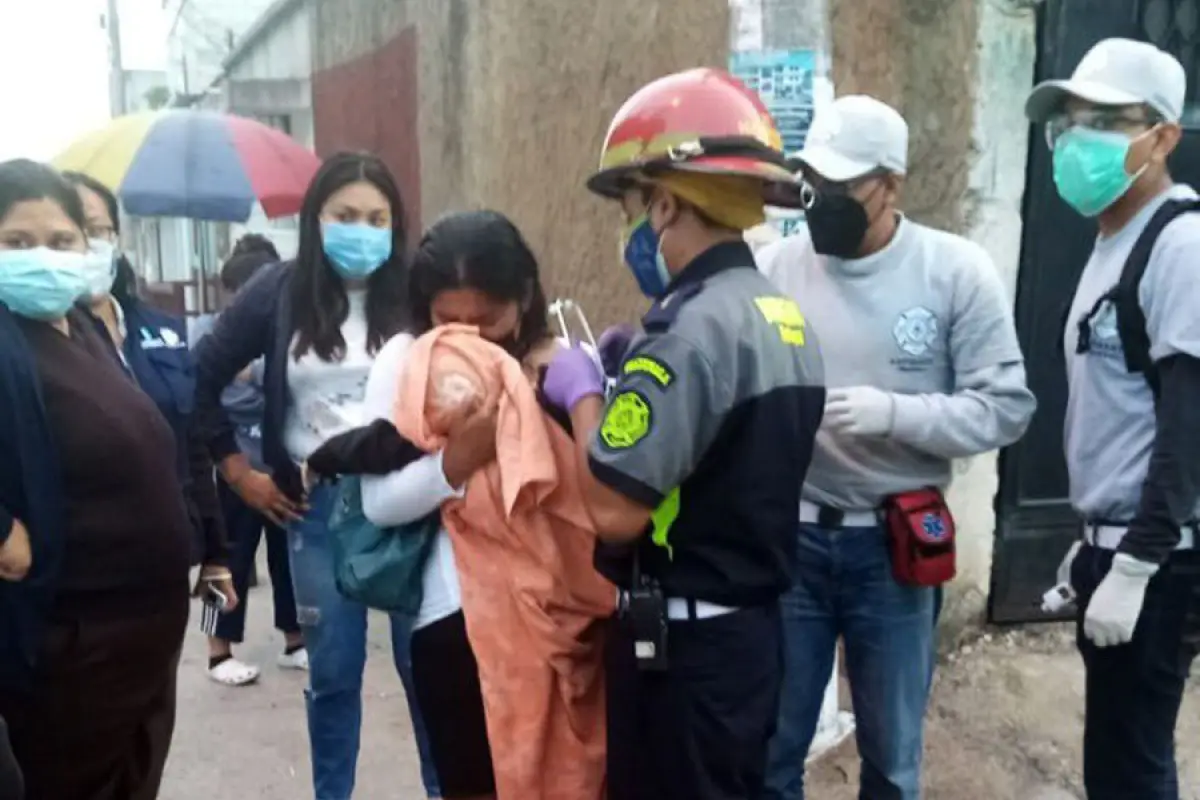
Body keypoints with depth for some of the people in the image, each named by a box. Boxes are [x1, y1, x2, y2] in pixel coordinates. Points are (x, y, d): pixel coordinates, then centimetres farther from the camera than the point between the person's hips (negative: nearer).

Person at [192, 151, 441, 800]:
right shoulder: (279, 291, 0)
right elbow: (202, 377, 8)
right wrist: (236, 470, 6)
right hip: (317, 506, 1)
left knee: (423, 664, 8)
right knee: (333, 673, 12)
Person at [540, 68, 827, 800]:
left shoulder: (692, 327, -23)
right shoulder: (785, 318, 6)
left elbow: (615, 508, -25)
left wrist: (583, 394, -9)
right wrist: (624, 384, 10)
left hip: (684, 644, -8)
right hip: (749, 627, 9)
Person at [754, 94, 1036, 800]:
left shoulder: (957, 271, -7)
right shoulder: (773, 268, -5)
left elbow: (1006, 406, -8)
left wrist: (893, 413, -22)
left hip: (894, 544, 0)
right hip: (789, 538, 1)